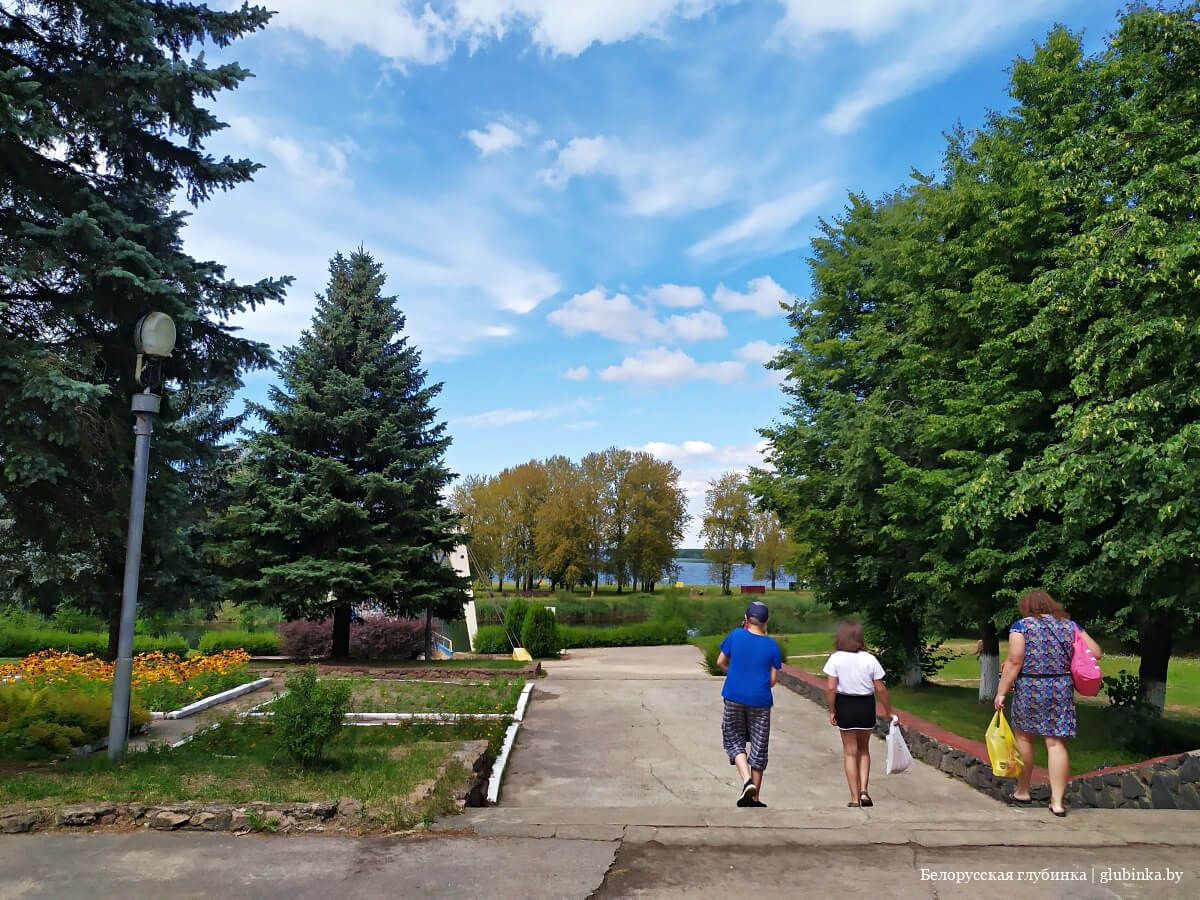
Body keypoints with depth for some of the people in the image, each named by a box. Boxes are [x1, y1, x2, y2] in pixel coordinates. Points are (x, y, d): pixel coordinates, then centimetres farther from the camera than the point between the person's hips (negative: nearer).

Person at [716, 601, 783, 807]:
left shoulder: (736, 635, -5)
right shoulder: (771, 645, -4)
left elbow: (720, 662, 4)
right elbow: (773, 680, -1)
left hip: (735, 697, 0)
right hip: (760, 701, 0)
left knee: (733, 740, 14)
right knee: (758, 748, 10)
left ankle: (747, 781, -8)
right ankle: (754, 798, 16)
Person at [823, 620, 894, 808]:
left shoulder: (836, 658, -10)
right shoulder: (870, 659, -6)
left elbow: (830, 688, -13)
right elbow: (880, 689, -3)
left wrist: (831, 711, -2)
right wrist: (888, 711, 8)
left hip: (845, 705, -1)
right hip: (866, 705, 1)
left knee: (850, 752, 10)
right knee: (864, 750, 20)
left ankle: (854, 799, 11)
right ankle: (863, 791, 8)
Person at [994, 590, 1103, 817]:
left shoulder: (1021, 626, -5)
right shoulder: (1069, 626, 7)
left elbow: (1014, 662, -11)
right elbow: (1095, 652, 6)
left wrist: (1001, 692, -9)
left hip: (1029, 689, -3)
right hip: (1062, 690, 3)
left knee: (1023, 738, 13)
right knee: (1056, 743, 4)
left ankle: (1022, 792, 24)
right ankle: (1057, 802, 4)